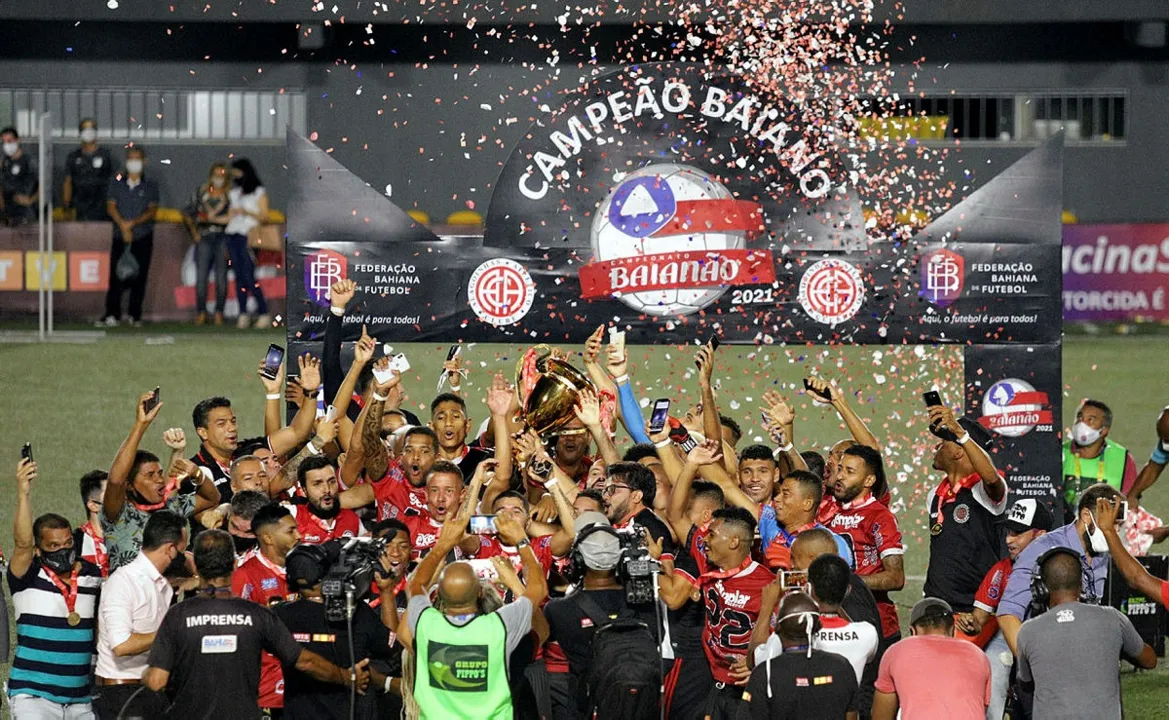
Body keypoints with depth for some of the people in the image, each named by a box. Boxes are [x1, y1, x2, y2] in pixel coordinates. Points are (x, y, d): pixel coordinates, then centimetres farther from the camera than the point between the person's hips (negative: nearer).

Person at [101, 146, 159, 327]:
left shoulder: (150, 186, 6)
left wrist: (133, 223, -16)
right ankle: (112, 314, -9)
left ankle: (136, 315, 5)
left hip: (143, 238, 0)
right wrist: (123, 225, -14)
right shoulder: (116, 183, 8)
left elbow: (153, 210, -3)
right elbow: (111, 206, 0)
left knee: (139, 276, -1)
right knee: (117, 276, -8)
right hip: (120, 237, 0)